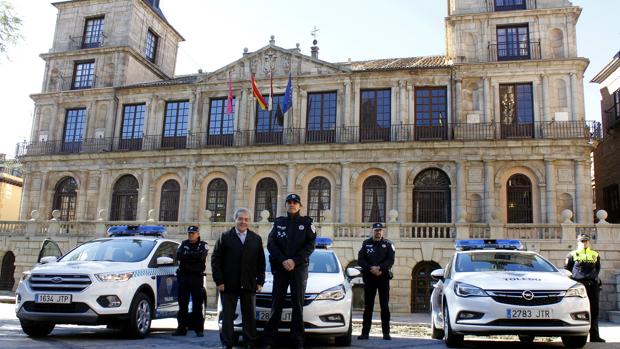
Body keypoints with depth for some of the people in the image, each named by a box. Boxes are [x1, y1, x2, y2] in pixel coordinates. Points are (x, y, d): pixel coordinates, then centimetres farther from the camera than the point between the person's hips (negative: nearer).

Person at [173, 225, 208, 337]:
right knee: (182, 304, 5)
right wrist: (194, 257, -11)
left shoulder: (203, 245, 5)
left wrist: (186, 254, -8)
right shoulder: (184, 244, 15)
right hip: (183, 276, 3)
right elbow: (178, 256, -2)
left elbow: (201, 255, -15)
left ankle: (199, 329, 3)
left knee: (197, 304, -1)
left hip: (197, 277, -3)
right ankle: (181, 328, 10)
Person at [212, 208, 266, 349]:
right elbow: (215, 260, -1)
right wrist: (219, 281, -8)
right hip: (228, 285, -2)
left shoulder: (256, 239, 9)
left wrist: (260, 281, 2)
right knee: (227, 316, 6)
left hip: (249, 285, 2)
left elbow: (261, 262, 8)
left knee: (249, 316, 9)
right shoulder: (225, 237, 2)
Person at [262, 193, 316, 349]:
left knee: (297, 304, 1)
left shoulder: (306, 222, 6)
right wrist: (283, 260, -12)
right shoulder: (278, 222, 11)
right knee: (276, 303, 1)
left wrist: (295, 260, -14)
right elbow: (271, 244, 2)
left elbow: (310, 245, -3)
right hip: (280, 268, 1)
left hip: (299, 268, -1)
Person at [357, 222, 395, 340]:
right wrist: (371, 268, -14)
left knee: (385, 306, 2)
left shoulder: (388, 244, 7)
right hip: (369, 277, 1)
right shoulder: (366, 243, 9)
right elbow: (360, 260, 1)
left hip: (383, 277, 0)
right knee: (368, 305, 3)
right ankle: (365, 332, 7)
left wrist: (380, 268, -17)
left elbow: (390, 260, -3)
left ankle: (386, 332, 7)